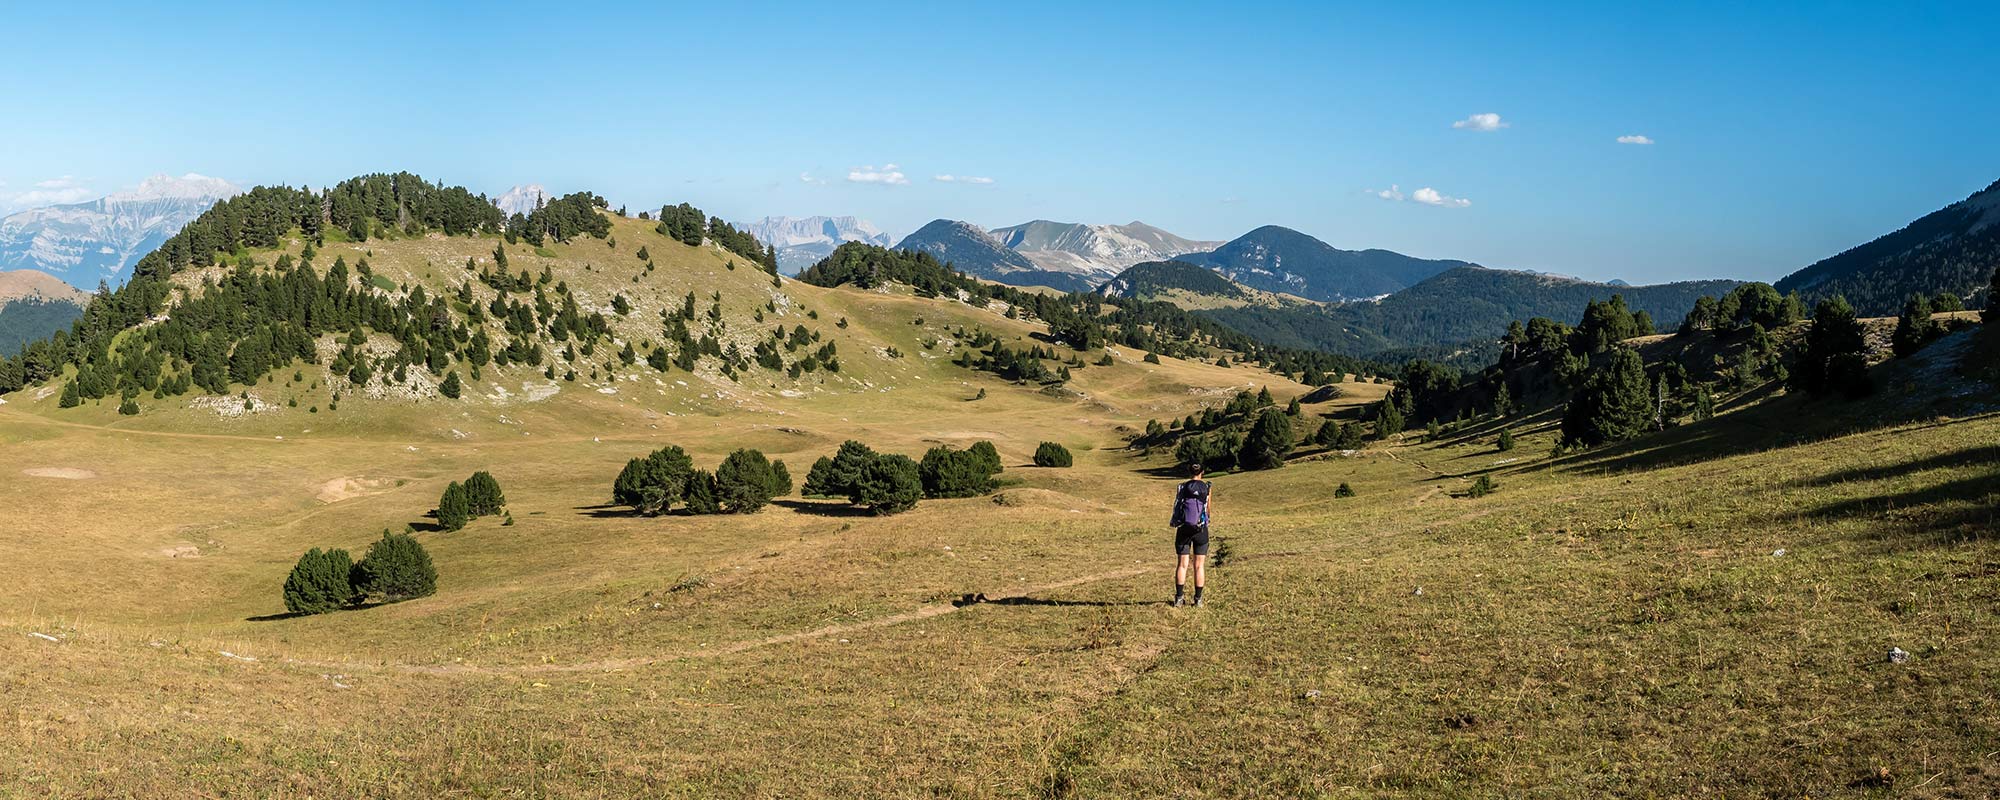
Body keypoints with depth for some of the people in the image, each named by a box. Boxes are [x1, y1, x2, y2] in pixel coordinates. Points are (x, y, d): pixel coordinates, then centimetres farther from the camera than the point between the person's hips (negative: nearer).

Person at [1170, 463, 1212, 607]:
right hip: (1201, 529, 0)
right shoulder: (1207, 488, -1)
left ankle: (1179, 597, -2)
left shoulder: (1182, 488, 0)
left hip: (1183, 529, 0)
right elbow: (1208, 511, 3)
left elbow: (1176, 508, 2)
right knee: (1199, 566, 6)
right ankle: (1198, 599, 6)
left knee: (1182, 564, 5)